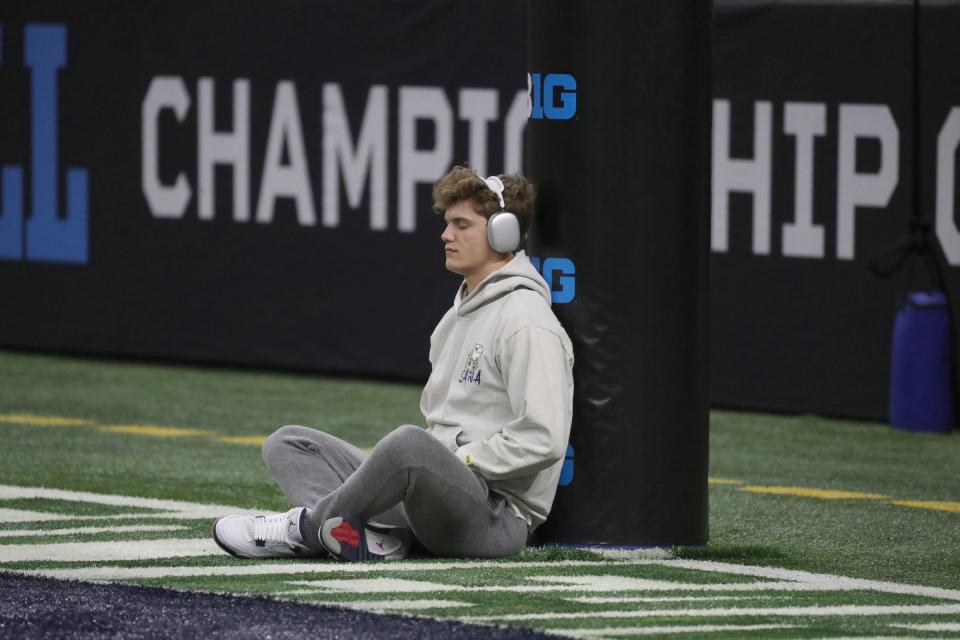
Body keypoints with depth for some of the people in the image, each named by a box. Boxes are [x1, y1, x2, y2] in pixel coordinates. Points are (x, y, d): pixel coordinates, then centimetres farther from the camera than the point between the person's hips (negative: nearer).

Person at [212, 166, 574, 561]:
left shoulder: (528, 324, -10)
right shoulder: (458, 316, 23)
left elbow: (541, 440, -19)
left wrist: (461, 460, -14)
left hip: (497, 516, -10)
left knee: (410, 444, -41)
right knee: (287, 443, 7)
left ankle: (306, 528, -19)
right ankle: (372, 538, -20)